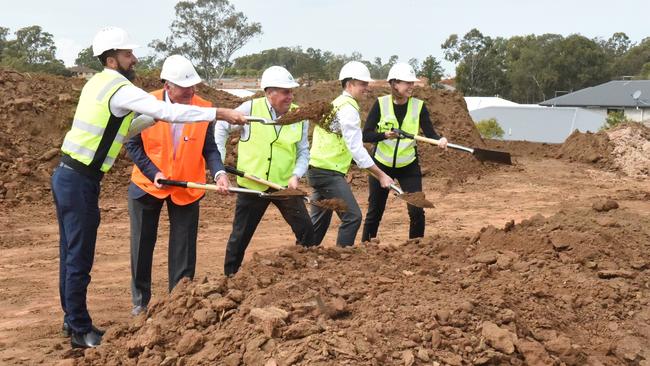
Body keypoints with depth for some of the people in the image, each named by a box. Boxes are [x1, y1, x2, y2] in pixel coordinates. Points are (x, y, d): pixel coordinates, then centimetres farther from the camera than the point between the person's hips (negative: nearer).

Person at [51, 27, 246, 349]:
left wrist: (156, 114, 12)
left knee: (71, 254, 16)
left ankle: (72, 320, 27)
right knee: (80, 258, -1)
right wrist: (220, 113, -24)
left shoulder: (97, 83, 13)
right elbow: (168, 112, -25)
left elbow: (125, 127, 19)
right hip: (80, 181, -9)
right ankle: (81, 331, 8)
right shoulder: (120, 89, -15)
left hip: (67, 176, 9)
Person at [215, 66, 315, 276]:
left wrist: (296, 175, -14)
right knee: (240, 236, 9)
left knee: (306, 230, -2)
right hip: (252, 185, -2)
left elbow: (303, 152, 3)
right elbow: (222, 128, 4)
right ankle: (229, 277, 28)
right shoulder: (250, 109, -11)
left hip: (285, 185, 2)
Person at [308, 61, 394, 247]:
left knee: (320, 221, 16)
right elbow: (356, 148, -18)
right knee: (352, 217, -10)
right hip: (328, 171, -10)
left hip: (318, 169, 10)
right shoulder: (348, 108, -13)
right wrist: (381, 175, -16)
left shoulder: (336, 104, 17)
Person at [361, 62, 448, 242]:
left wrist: (440, 140, -35)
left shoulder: (419, 106, -4)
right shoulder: (381, 104, -9)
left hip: (408, 166, 1)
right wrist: (385, 135, -31)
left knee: (417, 210, -7)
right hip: (381, 164, -1)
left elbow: (430, 132, -13)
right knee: (375, 212, 7)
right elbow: (366, 135, -13)